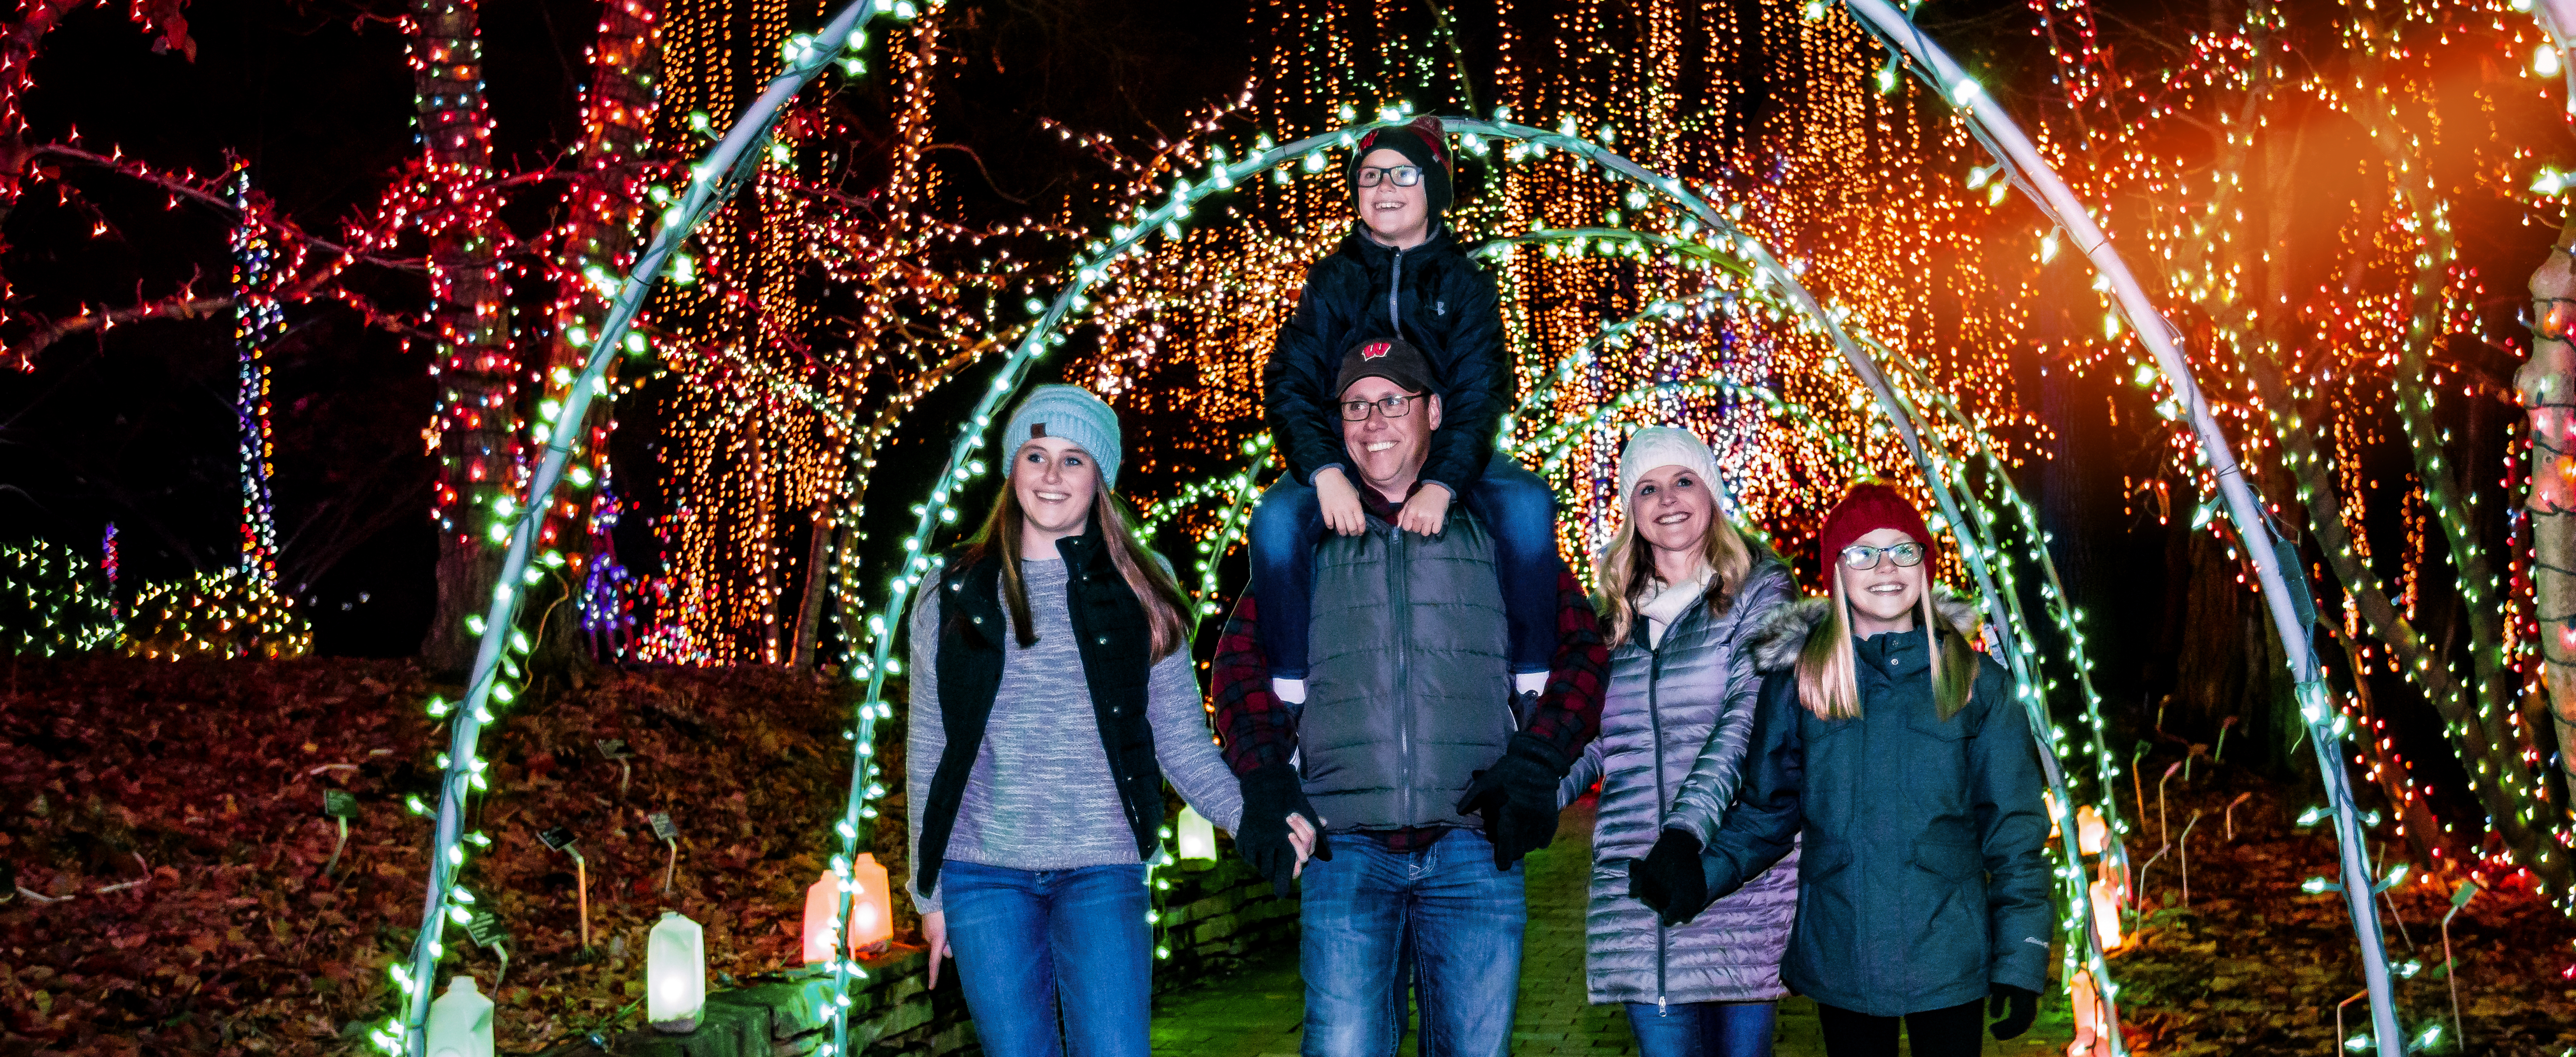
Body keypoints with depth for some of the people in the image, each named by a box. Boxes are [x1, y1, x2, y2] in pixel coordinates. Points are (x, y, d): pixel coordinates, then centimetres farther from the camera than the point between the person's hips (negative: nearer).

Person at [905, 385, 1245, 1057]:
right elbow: (927, 751, 10)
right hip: (984, 875, 1)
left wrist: (1250, 816, -12)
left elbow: (1182, 742, 5)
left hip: (1102, 874, -1)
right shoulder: (957, 595, 7)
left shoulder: (1140, 594, 6)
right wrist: (930, 891, 9)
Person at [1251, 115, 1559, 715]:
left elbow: (1481, 394, -6)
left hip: (1447, 458, 0)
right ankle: (1290, 696, -17)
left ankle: (1533, 685, -17)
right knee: (1277, 518, -30)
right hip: (1345, 458, 0)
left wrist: (1441, 484, -26)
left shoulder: (1463, 283, 5)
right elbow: (1289, 384, -4)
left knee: (1527, 503, -29)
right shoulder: (1333, 280, 7)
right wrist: (1326, 474, -24)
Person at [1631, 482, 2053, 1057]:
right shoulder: (1797, 680, 2)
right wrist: (1701, 874, -10)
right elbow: (1767, 810, 7)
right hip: (1843, 963, 1)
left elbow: (2013, 826, 1)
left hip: (1948, 960, -1)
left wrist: (2021, 959, -3)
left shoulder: (1974, 680, 0)